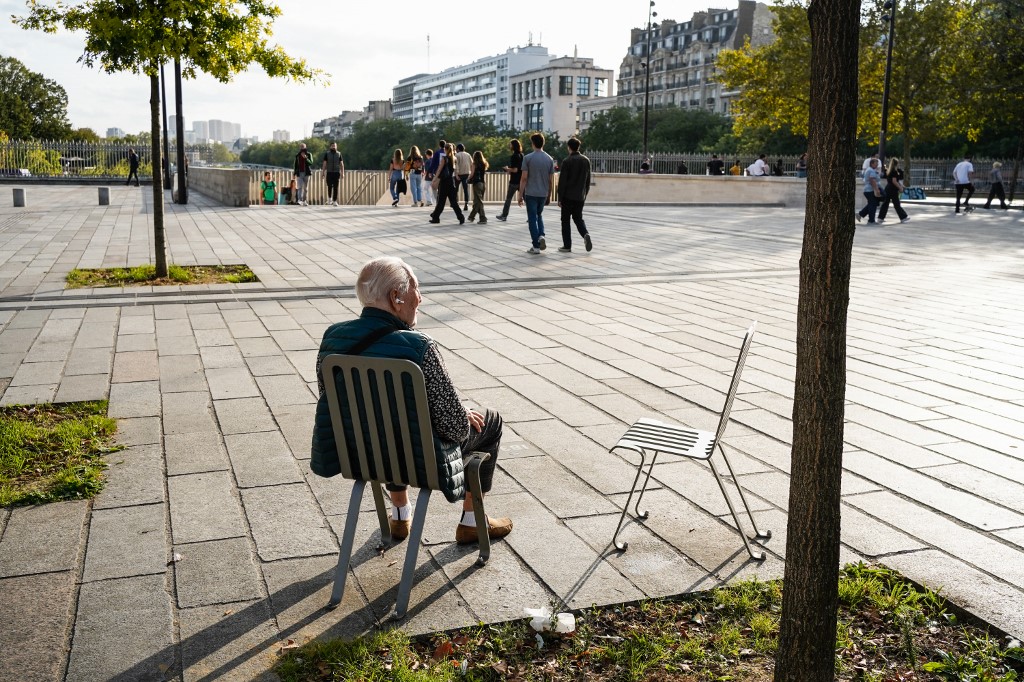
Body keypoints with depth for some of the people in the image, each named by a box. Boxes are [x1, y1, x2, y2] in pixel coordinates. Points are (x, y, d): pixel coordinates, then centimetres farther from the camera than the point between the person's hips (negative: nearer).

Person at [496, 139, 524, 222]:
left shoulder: (514, 156, -15)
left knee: (508, 199, 6)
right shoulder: (522, 155, 8)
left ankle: (504, 215, 12)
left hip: (514, 181, -7)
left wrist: (507, 169, -3)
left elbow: (515, 170, -20)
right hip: (521, 180, 7)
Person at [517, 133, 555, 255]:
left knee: (532, 218, 3)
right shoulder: (549, 159, 3)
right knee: (539, 215, 23)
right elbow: (551, 180, 5)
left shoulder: (528, 158, -8)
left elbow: (524, 178, -10)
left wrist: (520, 195, -4)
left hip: (531, 193, -4)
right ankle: (541, 236, 0)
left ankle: (536, 246, 2)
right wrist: (549, 195, 16)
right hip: (543, 194, 4)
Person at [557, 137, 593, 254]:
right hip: (580, 196, 5)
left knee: (565, 220, 6)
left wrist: (560, 198, -6)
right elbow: (588, 180, 9)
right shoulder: (586, 160, 4)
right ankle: (585, 234, -9)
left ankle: (567, 246, 5)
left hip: (568, 196, -5)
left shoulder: (567, 161, -12)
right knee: (578, 218, 17)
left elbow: (562, 181, -11)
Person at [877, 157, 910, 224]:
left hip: (887, 188, 8)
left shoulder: (888, 171, 11)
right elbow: (894, 181, -20)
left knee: (885, 203, 9)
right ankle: (903, 218, 7)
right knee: (897, 204, -2)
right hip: (893, 189, -8)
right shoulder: (894, 171, -14)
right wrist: (900, 188, -12)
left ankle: (881, 218, 9)